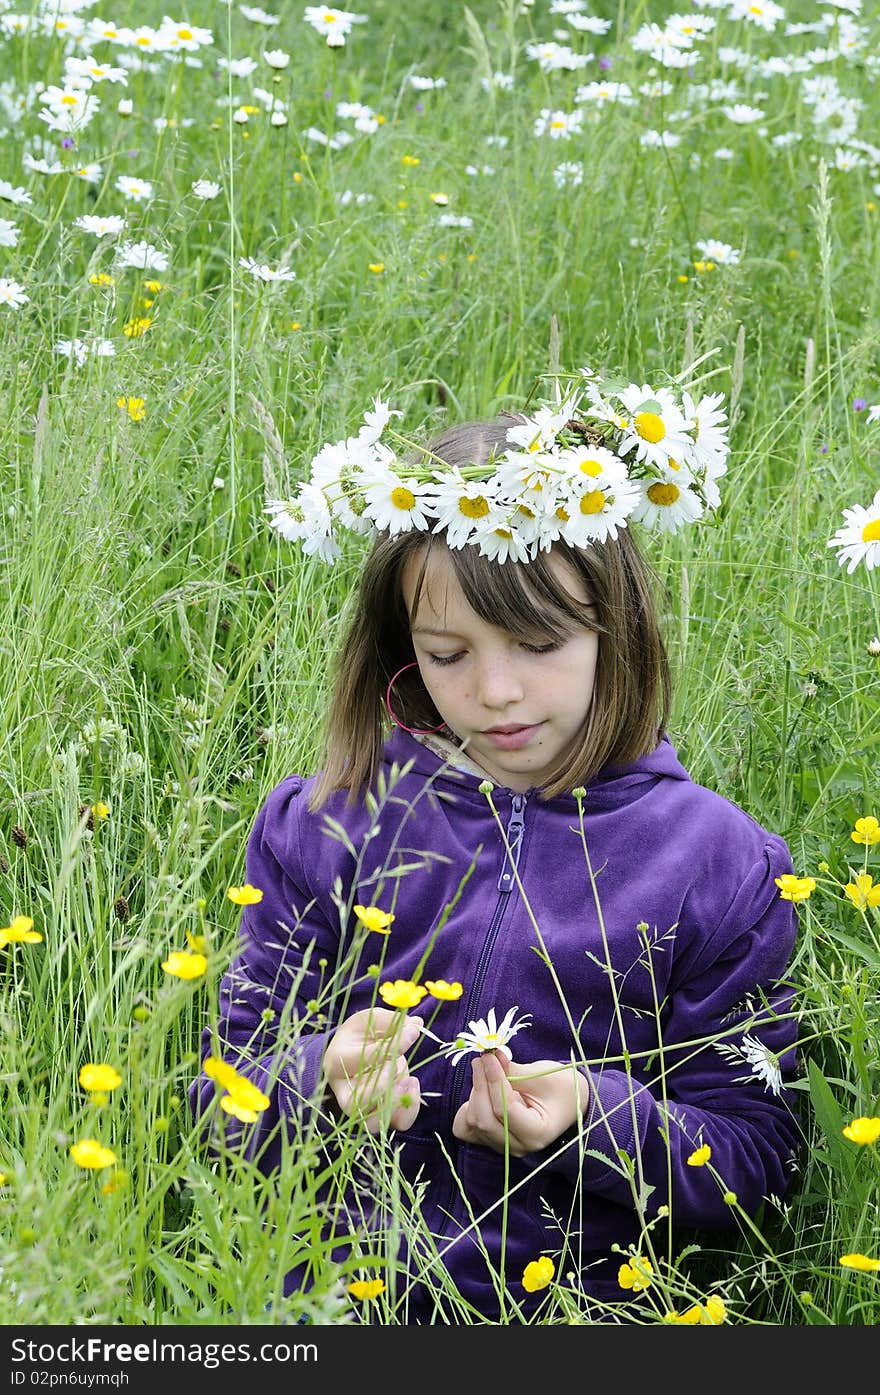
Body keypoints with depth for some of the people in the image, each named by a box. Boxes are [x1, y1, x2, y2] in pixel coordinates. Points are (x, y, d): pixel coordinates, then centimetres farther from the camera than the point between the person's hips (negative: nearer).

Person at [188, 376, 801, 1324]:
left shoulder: (720, 865, 1)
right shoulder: (318, 828, 3)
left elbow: (755, 1159, 2)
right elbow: (223, 1098, 6)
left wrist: (597, 1118, -16)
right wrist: (320, 1079, -16)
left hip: (572, 1303, -3)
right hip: (318, 1295, 4)